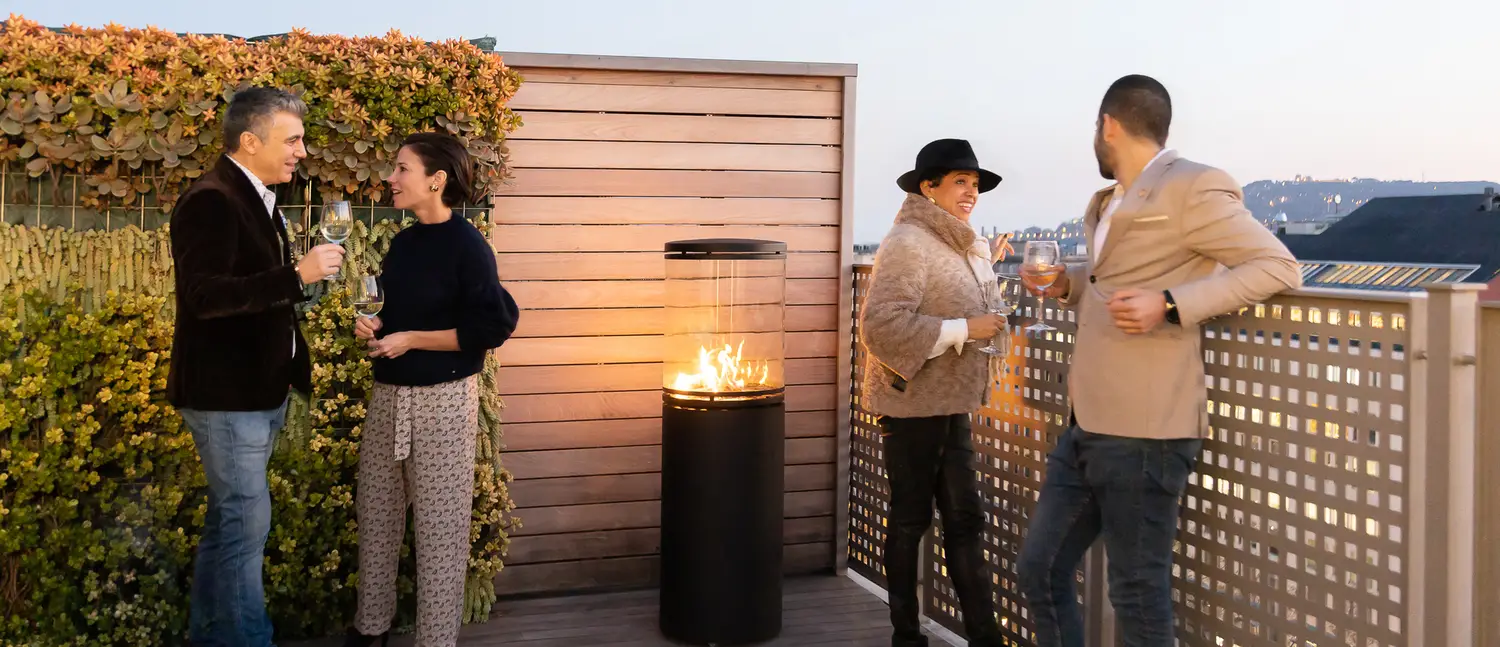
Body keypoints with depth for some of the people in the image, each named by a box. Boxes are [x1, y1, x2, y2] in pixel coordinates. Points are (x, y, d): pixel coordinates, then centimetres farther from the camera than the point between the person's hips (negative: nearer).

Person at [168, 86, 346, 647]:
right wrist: (298, 274, -29)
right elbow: (205, 295, -27)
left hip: (258, 391, 10)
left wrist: (290, 367, 18)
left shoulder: (257, 200, 14)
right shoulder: (211, 200, -16)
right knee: (246, 523, -6)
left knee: (228, 521, 17)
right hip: (225, 393, -10)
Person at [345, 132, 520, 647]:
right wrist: (376, 326, 1)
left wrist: (411, 340, -16)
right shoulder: (403, 242, 9)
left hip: (442, 398, -7)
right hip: (388, 393, 7)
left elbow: (492, 326, -17)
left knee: (439, 524, 2)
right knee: (375, 511, 14)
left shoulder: (467, 245, -13)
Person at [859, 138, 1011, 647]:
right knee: (911, 519, 3)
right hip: (913, 404, -9)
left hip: (950, 404, 9)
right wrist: (963, 329, -23)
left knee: (964, 519, 9)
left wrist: (985, 269, 13)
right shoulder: (908, 243, -16)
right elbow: (880, 325, -25)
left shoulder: (961, 247, 13)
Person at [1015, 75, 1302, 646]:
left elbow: (1279, 266, -13)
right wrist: (1067, 284, 13)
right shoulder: (1112, 202, 19)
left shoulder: (1192, 188, -9)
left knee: (1138, 594, 1)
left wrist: (1170, 306, -21)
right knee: (1040, 570, 13)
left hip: (1144, 432, -9)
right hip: (1088, 428, 9)